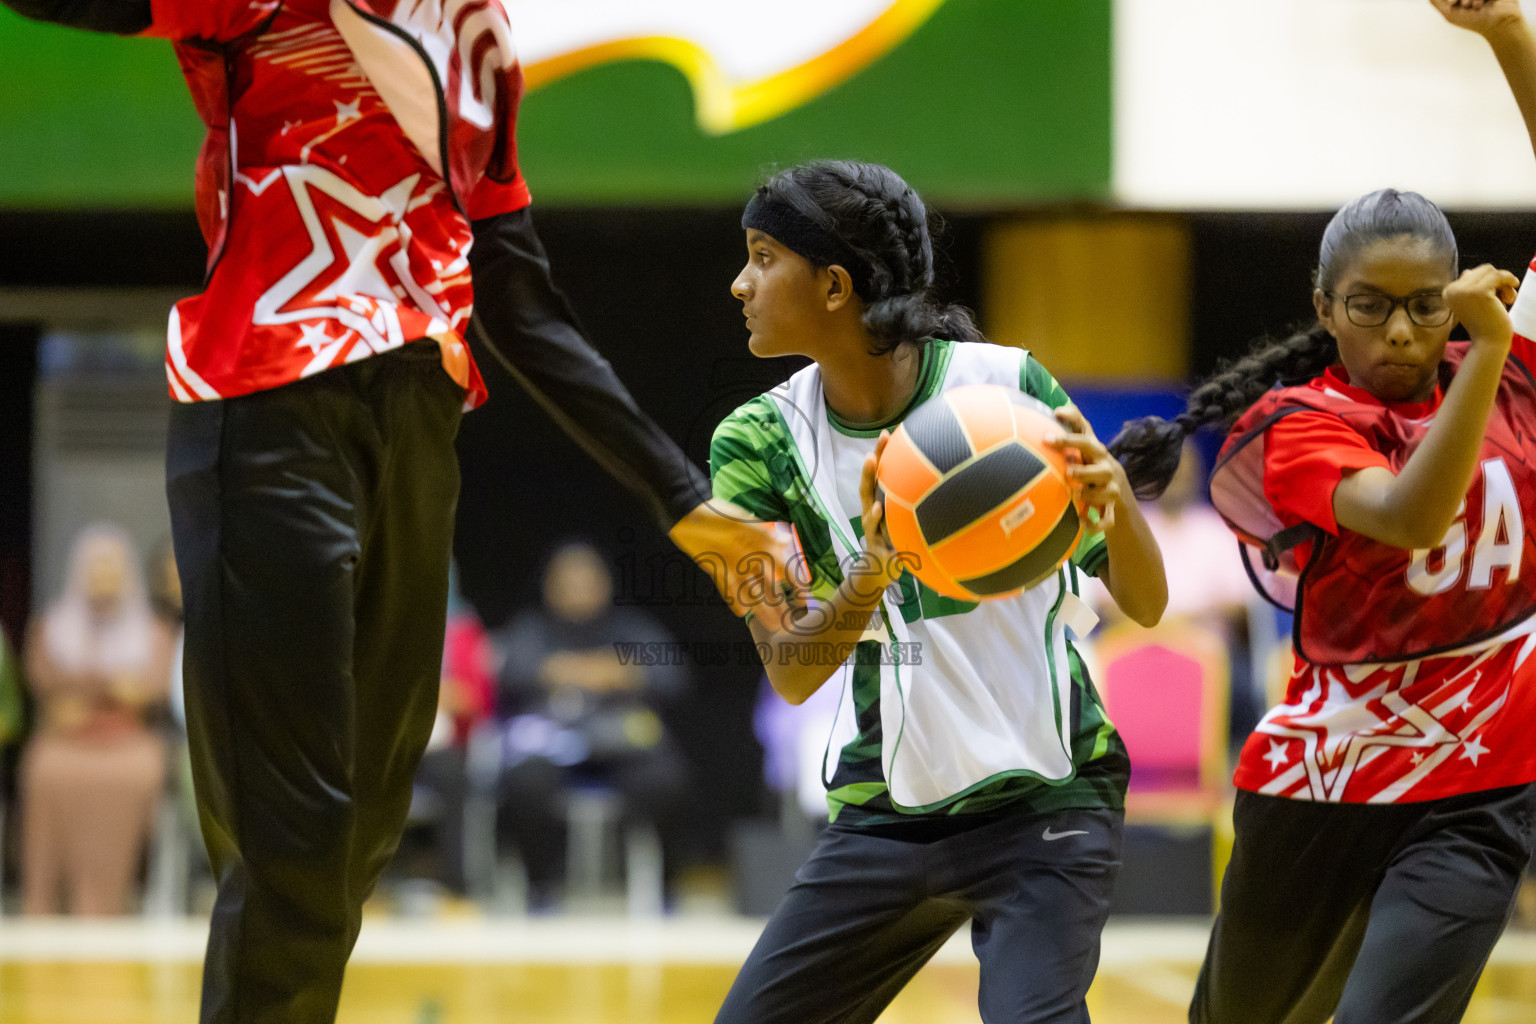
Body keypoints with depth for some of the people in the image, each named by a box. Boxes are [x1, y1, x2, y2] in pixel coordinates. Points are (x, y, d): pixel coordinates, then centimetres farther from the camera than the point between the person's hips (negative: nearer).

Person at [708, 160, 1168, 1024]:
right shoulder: (757, 444, -3)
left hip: (1041, 801, -4)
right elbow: (790, 674, -8)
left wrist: (1114, 497, -31)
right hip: (885, 814, 4)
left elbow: (1146, 605, -9)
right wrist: (870, 578, -28)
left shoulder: (1006, 386, -10)